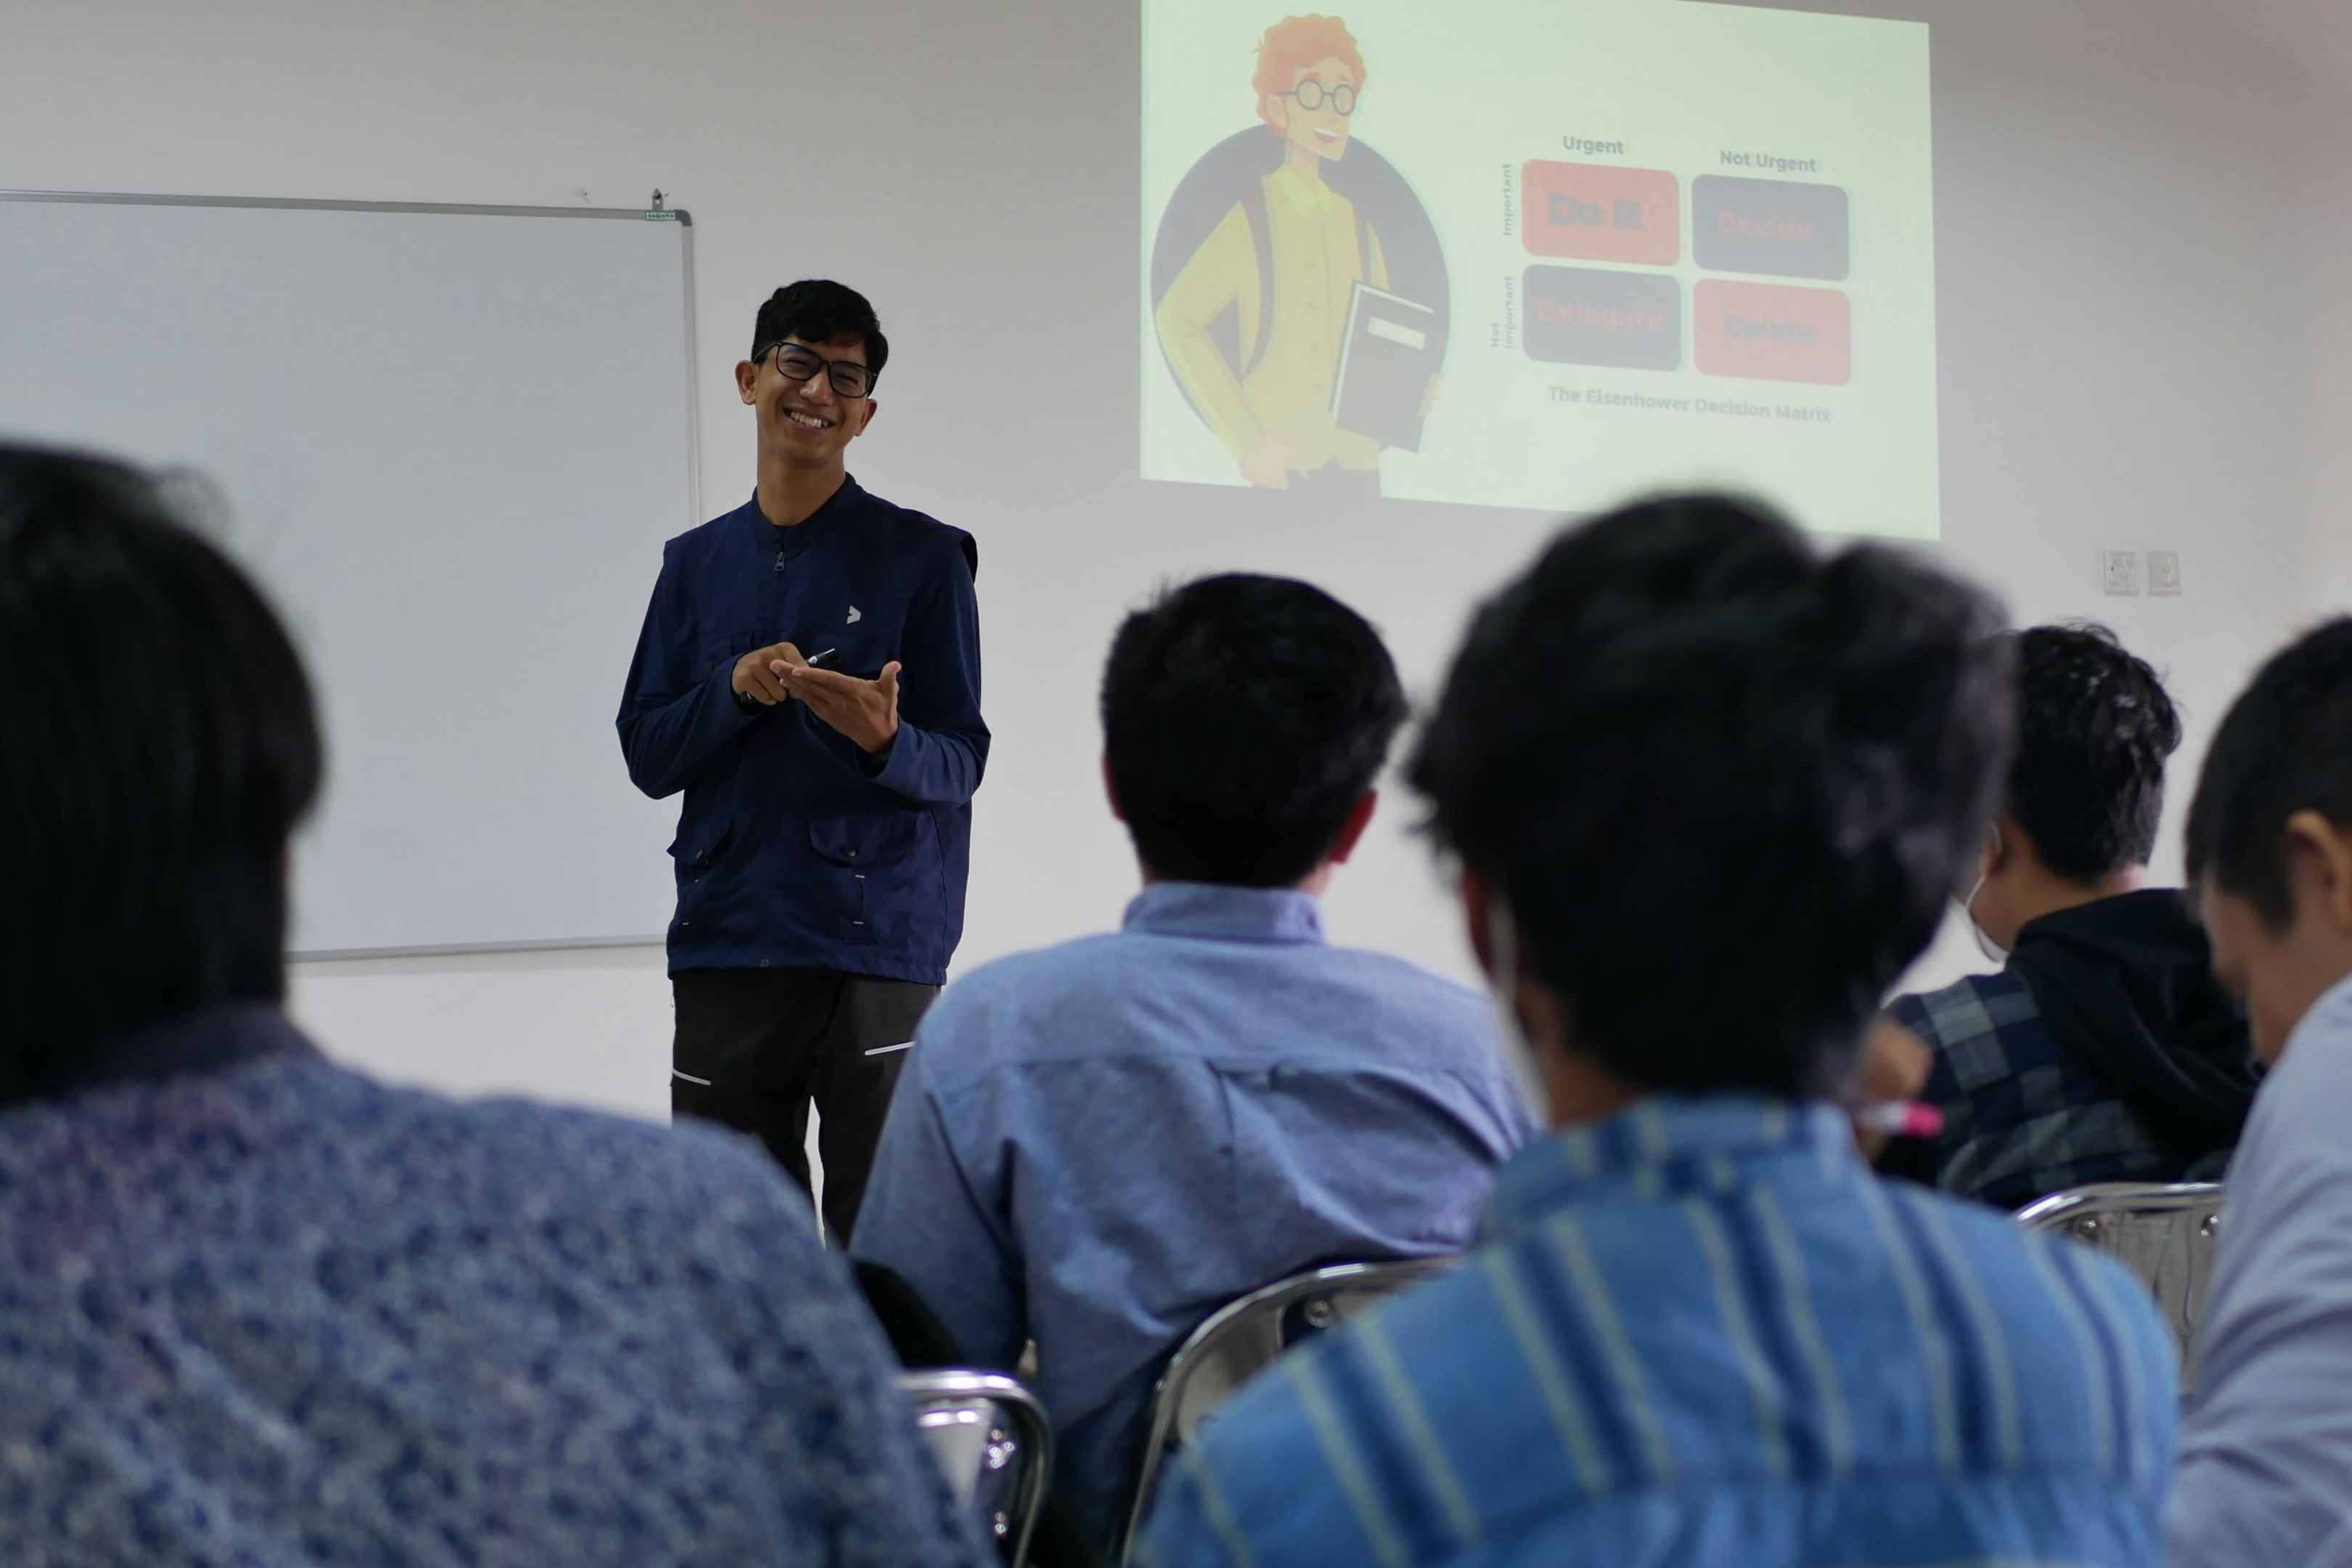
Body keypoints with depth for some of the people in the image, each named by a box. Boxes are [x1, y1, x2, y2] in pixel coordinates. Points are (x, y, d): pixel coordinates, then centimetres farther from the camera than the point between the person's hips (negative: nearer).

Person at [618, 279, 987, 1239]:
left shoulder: (923, 558, 1)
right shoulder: (697, 564, 13)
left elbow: (960, 762, -1)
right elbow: (647, 755, 10)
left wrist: (883, 742, -23)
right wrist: (735, 689, -9)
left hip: (874, 944, -4)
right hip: (725, 943, 4)